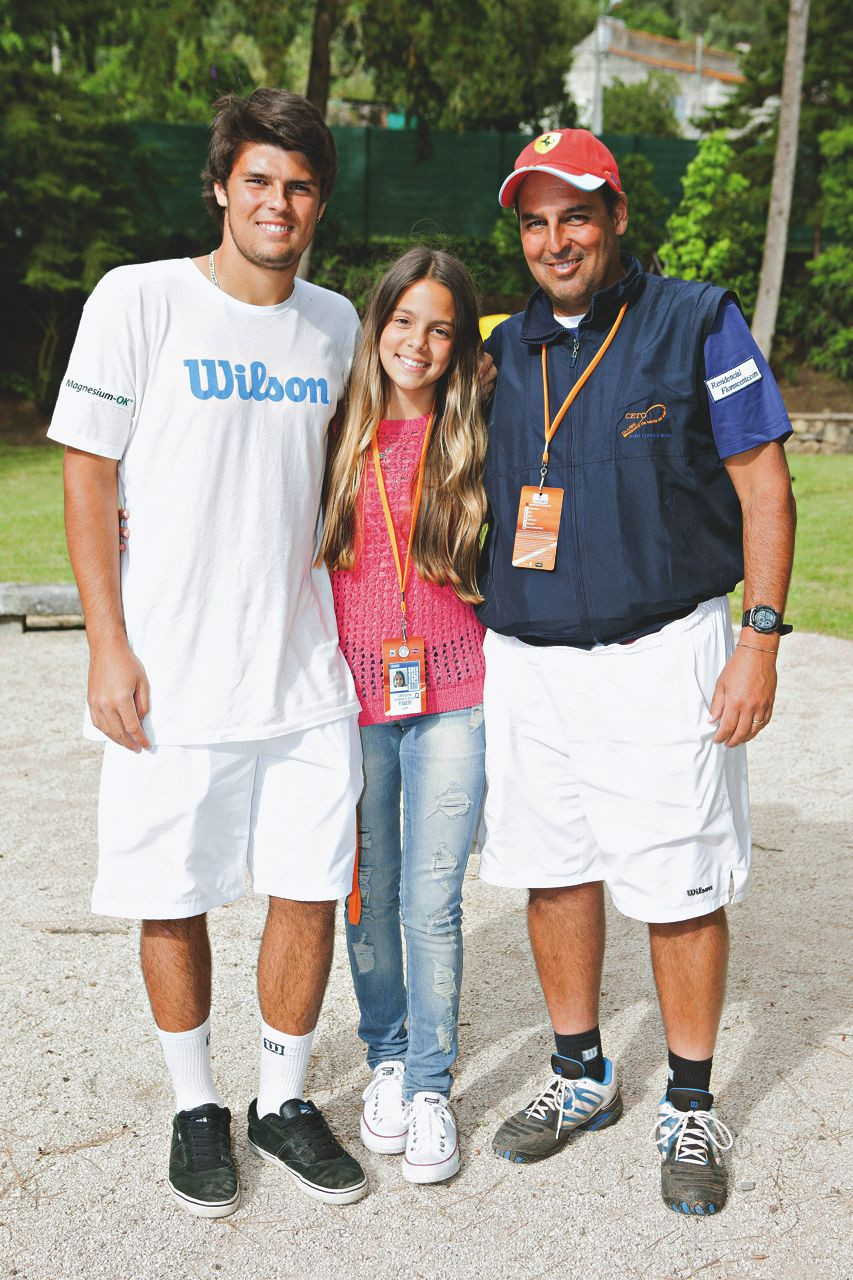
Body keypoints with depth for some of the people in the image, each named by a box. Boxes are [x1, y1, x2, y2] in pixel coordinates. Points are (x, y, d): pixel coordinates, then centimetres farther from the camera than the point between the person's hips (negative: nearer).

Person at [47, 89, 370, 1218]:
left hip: (306, 670, 4)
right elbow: (89, 476, -4)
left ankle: (285, 1100, 28)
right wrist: (108, 646, -9)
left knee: (311, 893, 7)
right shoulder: (140, 300, -3)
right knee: (174, 902, 8)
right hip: (169, 678, -3)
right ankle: (197, 1107, 30)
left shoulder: (335, 323, 10)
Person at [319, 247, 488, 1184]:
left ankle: (431, 1086, 18)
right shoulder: (335, 430, 4)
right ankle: (386, 1059, 33)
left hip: (450, 694, -1)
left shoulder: (471, 439, 4)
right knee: (367, 896, 11)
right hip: (350, 692, 1)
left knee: (432, 903, 1)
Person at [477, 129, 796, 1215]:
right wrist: (474, 632, 11)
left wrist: (759, 638, -10)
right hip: (524, 660, 5)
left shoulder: (696, 324, -2)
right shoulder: (501, 351, 11)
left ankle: (690, 1107, 22)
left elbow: (763, 485, -3)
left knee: (681, 889, 2)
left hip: (659, 655, -4)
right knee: (552, 873, 12)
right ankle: (580, 1077, 32)